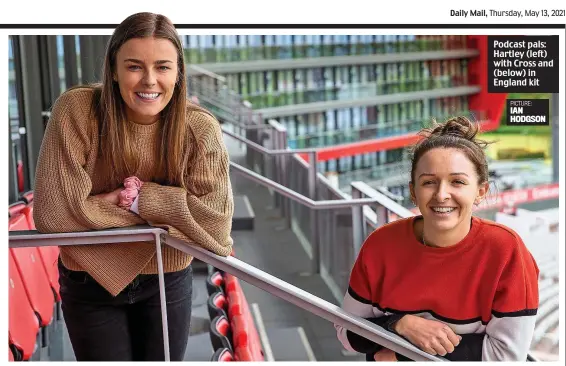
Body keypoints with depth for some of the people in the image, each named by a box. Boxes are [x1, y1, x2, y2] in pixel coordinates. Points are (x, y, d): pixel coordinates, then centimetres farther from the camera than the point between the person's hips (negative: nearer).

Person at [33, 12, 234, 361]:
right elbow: (52, 213, -27)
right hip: (91, 284, -1)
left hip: (169, 282, 2)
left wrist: (139, 197, -28)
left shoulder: (200, 128, -16)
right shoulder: (77, 110, -21)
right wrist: (168, 209, -22)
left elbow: (216, 221, -24)